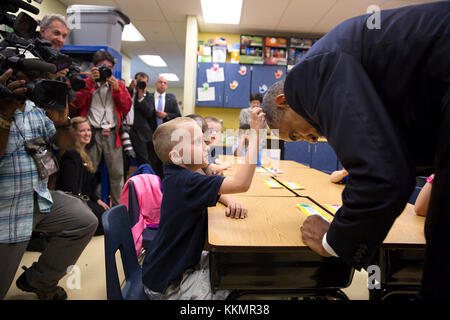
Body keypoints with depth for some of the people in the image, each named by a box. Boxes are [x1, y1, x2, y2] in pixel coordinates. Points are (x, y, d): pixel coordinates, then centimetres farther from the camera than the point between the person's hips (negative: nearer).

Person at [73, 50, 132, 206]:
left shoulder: (119, 84, 16)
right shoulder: (87, 82, 12)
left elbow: (127, 107, 4)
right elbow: (77, 102, -5)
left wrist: (117, 89, -8)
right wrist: (90, 82, -10)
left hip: (113, 134, 1)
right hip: (92, 133, -1)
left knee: (117, 174, 2)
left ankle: (118, 206, 12)